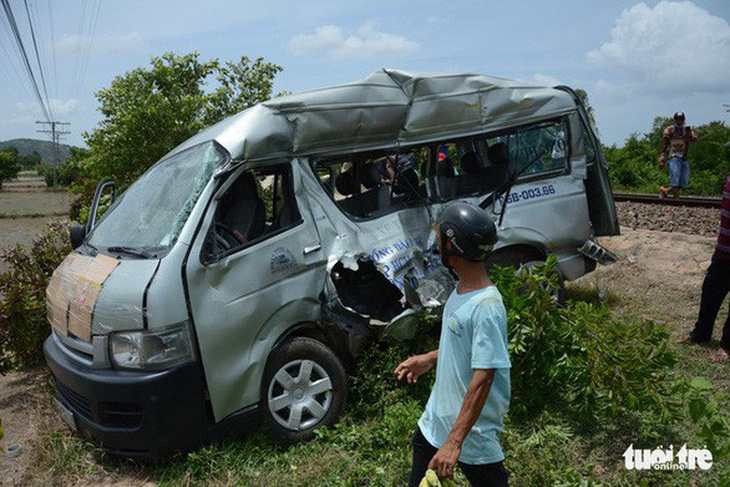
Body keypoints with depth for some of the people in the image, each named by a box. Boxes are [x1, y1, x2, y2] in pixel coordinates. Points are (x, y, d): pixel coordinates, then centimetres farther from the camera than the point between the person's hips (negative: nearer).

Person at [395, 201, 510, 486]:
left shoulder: (486, 306, -28)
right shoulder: (462, 289, 1)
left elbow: (483, 379, -30)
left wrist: (454, 441, -31)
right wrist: (430, 359, 17)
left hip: (471, 429, -9)